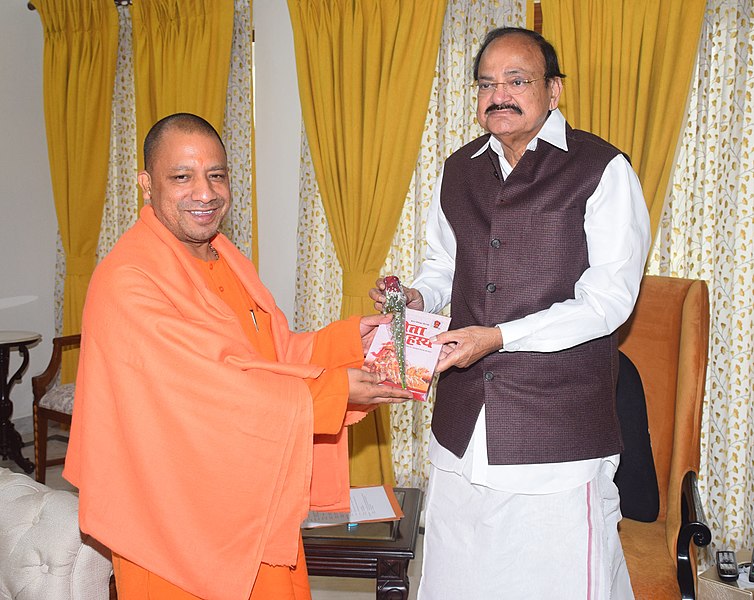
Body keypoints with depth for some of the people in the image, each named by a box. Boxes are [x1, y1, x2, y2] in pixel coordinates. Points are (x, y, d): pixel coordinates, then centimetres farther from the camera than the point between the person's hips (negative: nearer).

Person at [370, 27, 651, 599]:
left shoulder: (602, 170, -6)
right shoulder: (459, 171, 11)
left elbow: (608, 299, -12)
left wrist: (498, 336, -19)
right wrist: (415, 296, 1)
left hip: (560, 420, -5)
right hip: (464, 421, 5)